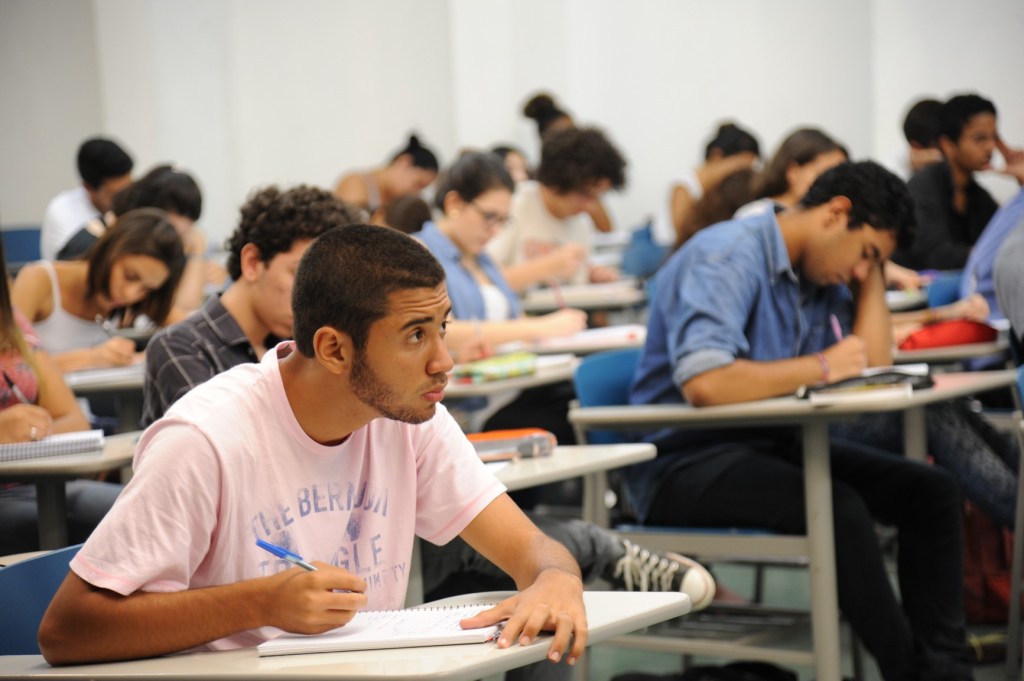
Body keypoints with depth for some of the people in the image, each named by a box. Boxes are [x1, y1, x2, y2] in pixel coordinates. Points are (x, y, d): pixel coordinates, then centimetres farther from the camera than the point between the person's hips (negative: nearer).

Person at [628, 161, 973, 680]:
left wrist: (872, 272, 4)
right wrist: (821, 367, -21)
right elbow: (704, 385, -32)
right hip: (682, 460, -9)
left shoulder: (823, 274, 9)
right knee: (840, 508, -31)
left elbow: (875, 362, 7)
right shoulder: (728, 258, -18)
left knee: (930, 491, -3)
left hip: (772, 443, 9)